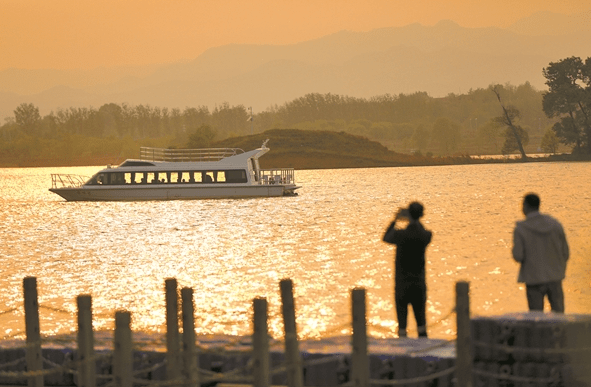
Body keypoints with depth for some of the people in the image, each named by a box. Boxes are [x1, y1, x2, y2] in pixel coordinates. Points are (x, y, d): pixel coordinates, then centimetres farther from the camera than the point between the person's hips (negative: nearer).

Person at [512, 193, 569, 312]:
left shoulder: (520, 229, -11)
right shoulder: (555, 224, 0)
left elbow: (518, 256, -13)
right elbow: (565, 252, 4)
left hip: (534, 279, -3)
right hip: (554, 278, 3)